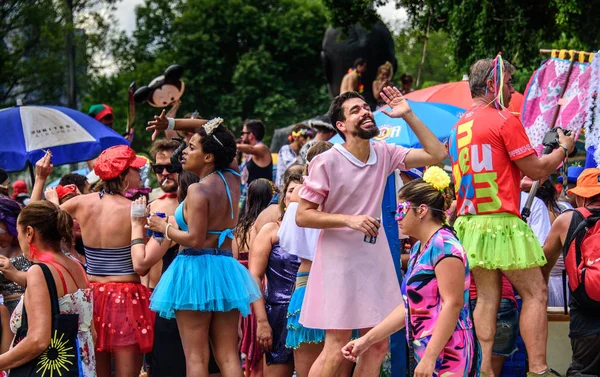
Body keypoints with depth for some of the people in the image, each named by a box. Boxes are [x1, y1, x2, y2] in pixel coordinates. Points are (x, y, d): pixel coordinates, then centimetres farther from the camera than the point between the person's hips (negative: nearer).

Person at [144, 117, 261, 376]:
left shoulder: (198, 191, -14)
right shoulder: (232, 178, 8)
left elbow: (195, 239, -19)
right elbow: (210, 131, 22)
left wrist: (164, 228, -4)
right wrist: (172, 125, 16)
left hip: (196, 266, -7)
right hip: (226, 268, 7)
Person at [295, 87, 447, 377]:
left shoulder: (384, 154, 3)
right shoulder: (326, 163, -12)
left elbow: (436, 154, 1)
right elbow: (302, 216, -11)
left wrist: (408, 115, -5)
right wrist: (350, 220, -22)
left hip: (375, 258, 6)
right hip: (339, 259, -6)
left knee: (377, 346, 7)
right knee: (336, 348, -8)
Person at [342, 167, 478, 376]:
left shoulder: (443, 245, -11)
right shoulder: (418, 249, 18)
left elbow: (453, 304, -19)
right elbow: (410, 306, 21)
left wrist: (430, 357, -22)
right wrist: (367, 340, 19)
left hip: (447, 357, -9)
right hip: (428, 355, 9)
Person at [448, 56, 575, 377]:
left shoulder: (459, 127, 15)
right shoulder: (505, 120, -10)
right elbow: (537, 170, -6)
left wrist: (520, 180, 32)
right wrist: (563, 148, 10)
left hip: (470, 223, 8)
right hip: (501, 222, -8)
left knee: (487, 297, 7)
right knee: (535, 293, -2)